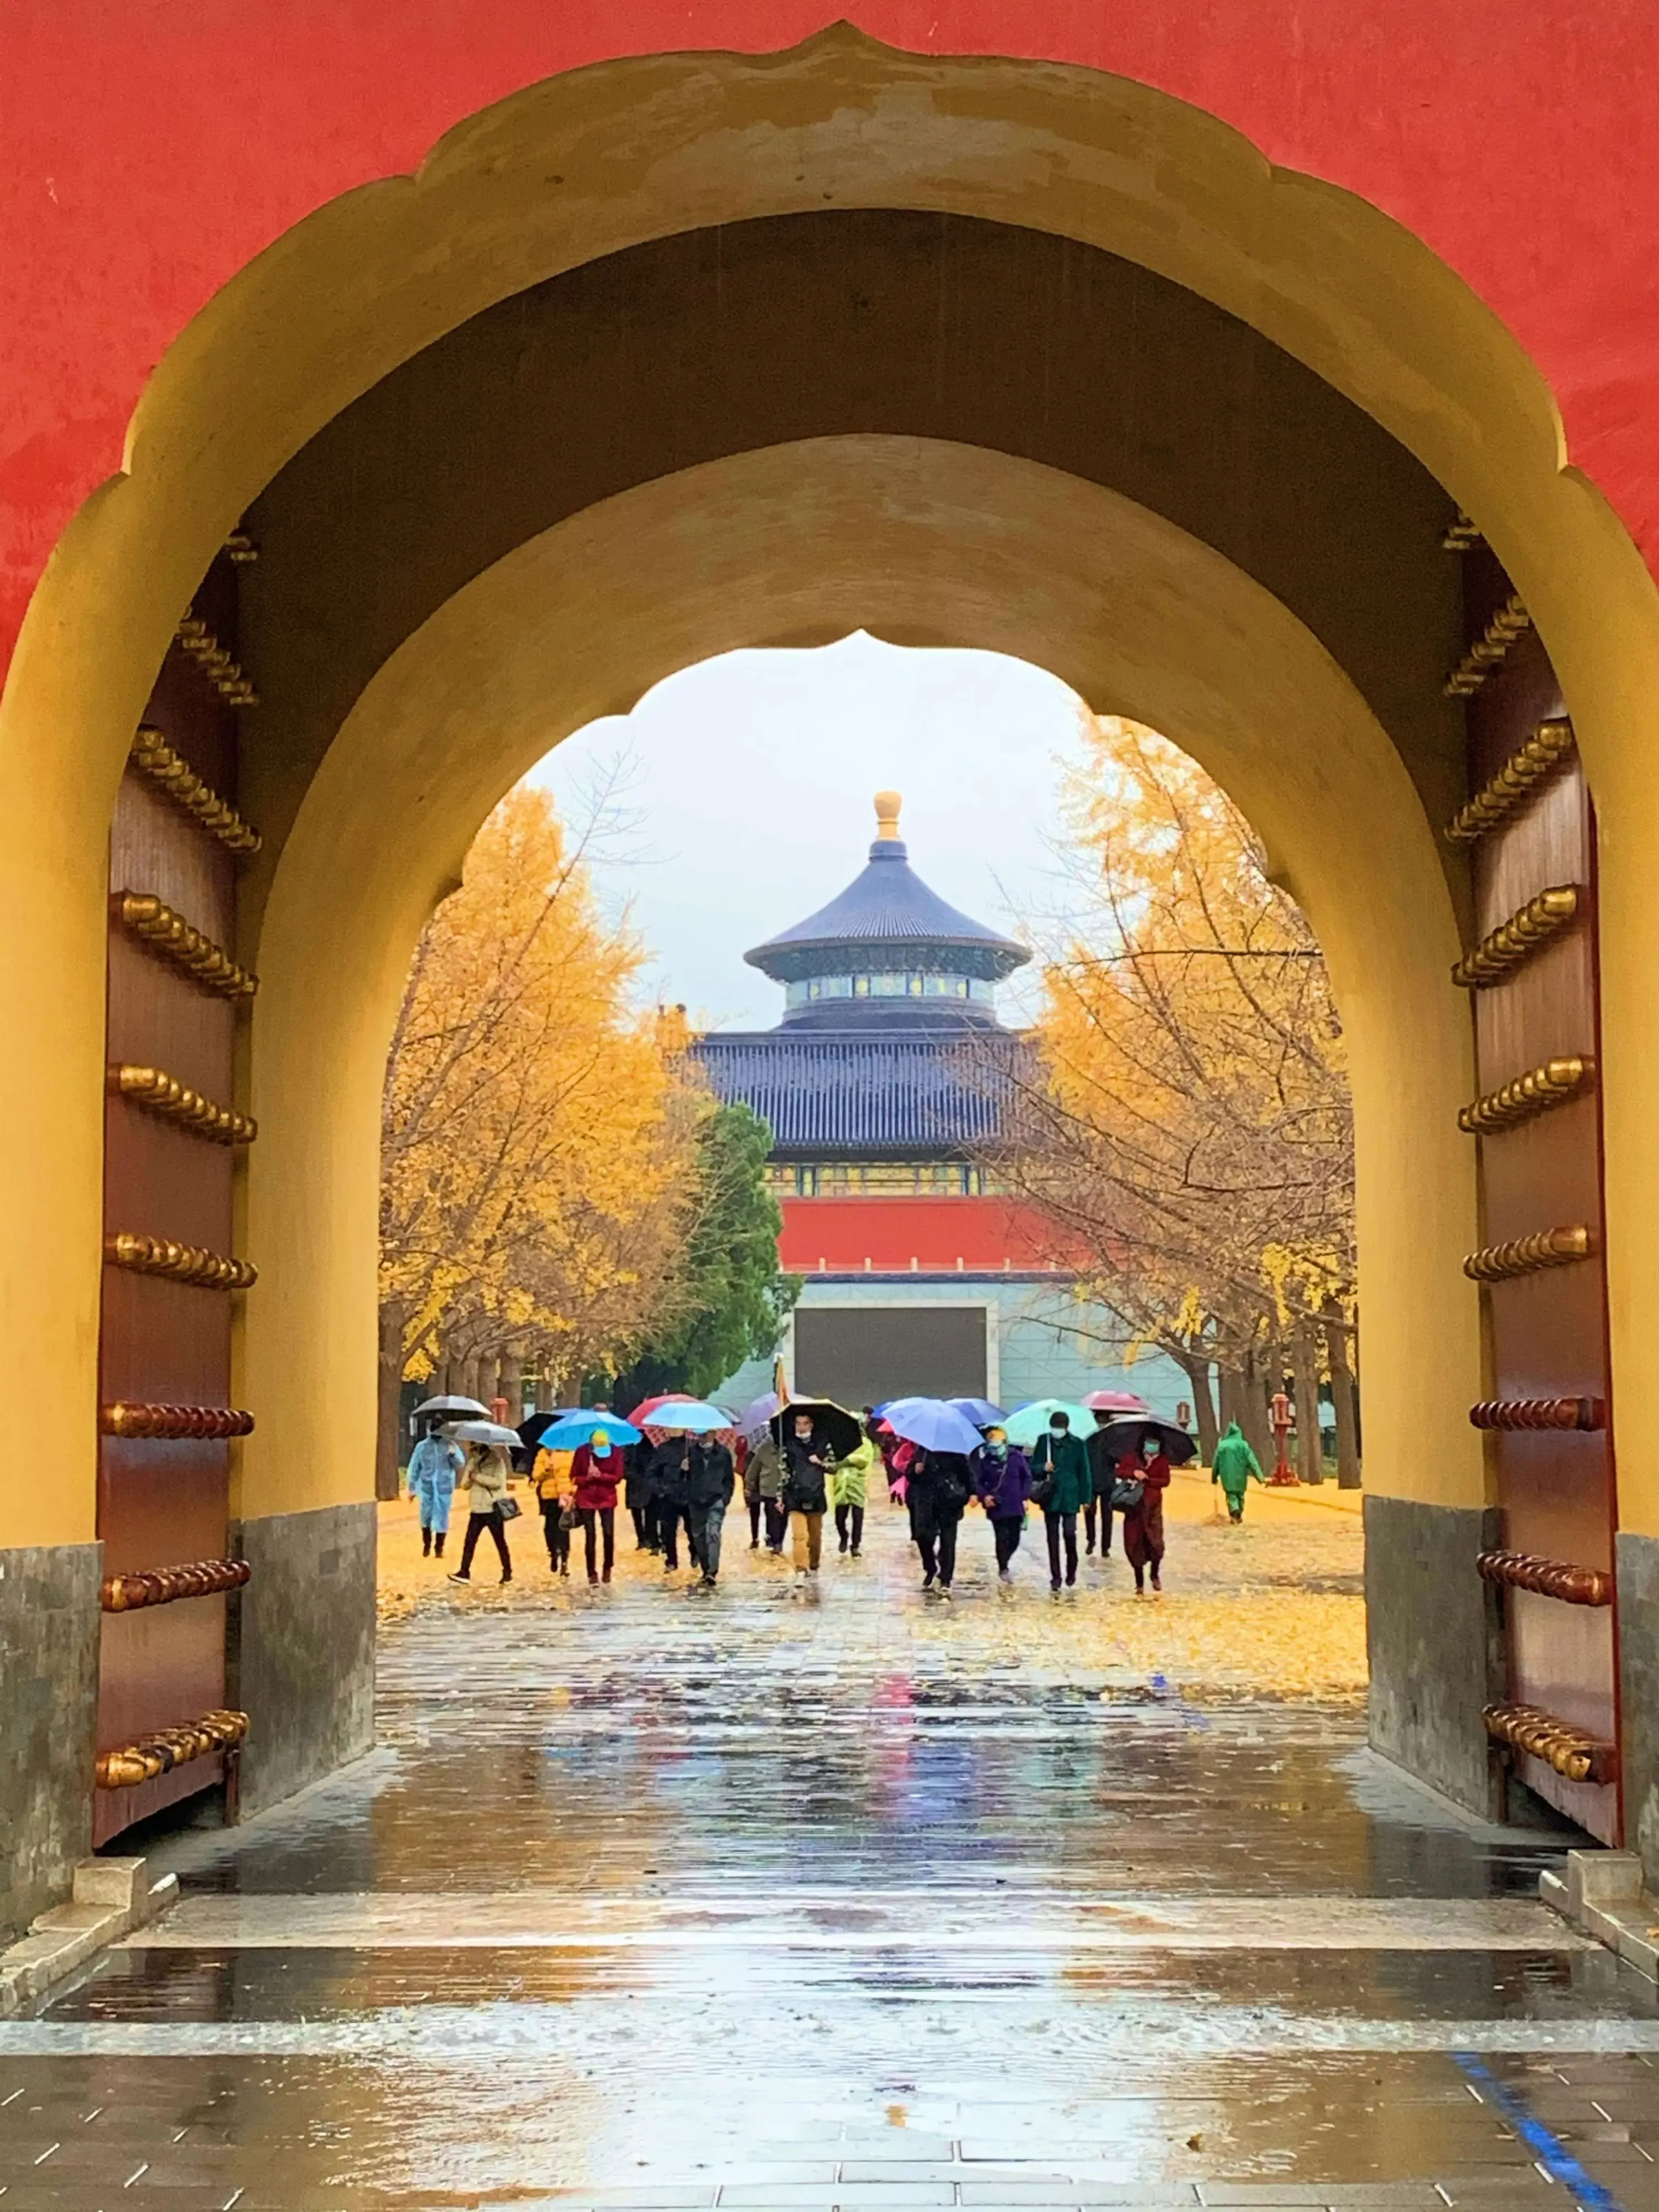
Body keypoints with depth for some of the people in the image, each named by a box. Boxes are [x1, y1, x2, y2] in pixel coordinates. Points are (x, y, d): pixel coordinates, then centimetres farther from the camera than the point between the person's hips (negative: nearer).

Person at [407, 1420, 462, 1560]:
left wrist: (453, 1454, -25)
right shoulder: (422, 1446, 1)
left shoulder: (450, 1445, 0)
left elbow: (460, 1464, -6)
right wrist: (412, 1488, 7)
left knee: (442, 1519, 1)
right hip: (427, 1487, 1)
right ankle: (426, 1546, 29)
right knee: (426, 1518, 9)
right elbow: (414, 1468, 6)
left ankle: (439, 1548, 14)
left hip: (444, 1488, -1)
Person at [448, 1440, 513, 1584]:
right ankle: (464, 1572, 0)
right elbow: (464, 1486, 10)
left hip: (493, 1510, -5)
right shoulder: (472, 1463, 11)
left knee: (500, 1543, 5)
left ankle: (507, 1572, 14)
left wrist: (478, 1477, -19)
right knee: (469, 1542, -1)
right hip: (476, 1510, 5)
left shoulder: (497, 1462, -6)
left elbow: (498, 1482, -20)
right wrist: (468, 1478, -13)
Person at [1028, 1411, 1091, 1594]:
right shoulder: (1044, 1441, 1)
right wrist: (1043, 1468, -18)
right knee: (1053, 1537, 5)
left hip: (1070, 1497, -1)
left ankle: (1072, 1570, 18)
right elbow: (1033, 1467, 5)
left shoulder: (1077, 1444, -1)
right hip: (1051, 1496, 1)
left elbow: (1083, 1472, 2)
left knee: (1069, 1533, -6)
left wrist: (1085, 1498, 1)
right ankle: (1055, 1577, 12)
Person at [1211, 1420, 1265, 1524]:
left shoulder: (1222, 1445, -1)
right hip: (1240, 1475, 1)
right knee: (1240, 1494, 18)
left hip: (1227, 1476, -1)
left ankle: (1234, 1512, -27)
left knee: (1231, 1495, 0)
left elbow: (1216, 1464, 6)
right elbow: (1252, 1462, -9)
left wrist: (1214, 1477, 18)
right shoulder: (1243, 1445, -5)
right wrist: (1259, 1476, -9)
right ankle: (1239, 1516, 26)